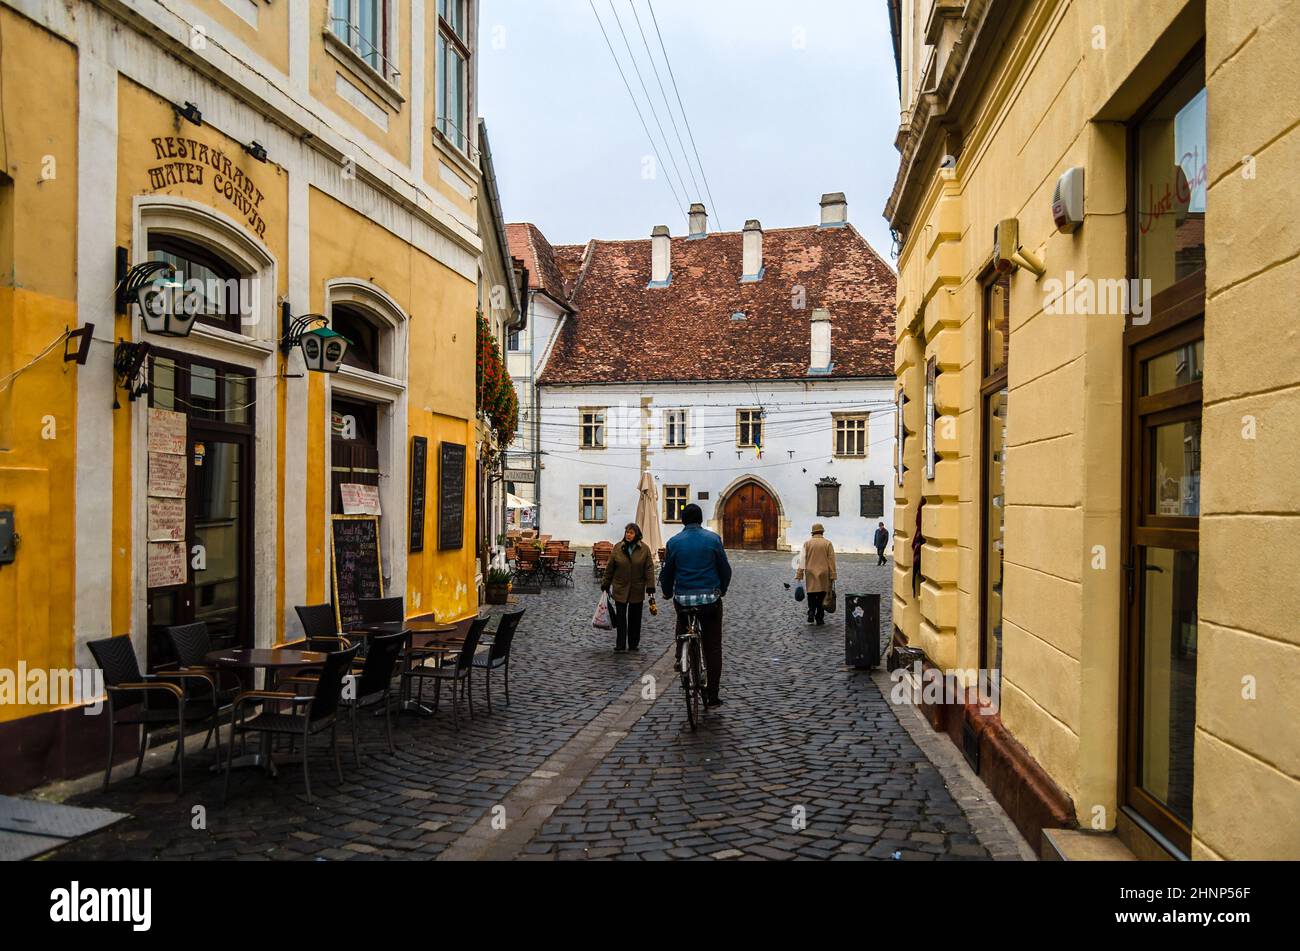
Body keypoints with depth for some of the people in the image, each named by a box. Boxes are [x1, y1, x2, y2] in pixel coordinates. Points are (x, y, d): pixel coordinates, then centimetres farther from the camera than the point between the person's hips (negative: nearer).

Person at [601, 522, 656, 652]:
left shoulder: (644, 549, -3)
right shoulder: (618, 548, -1)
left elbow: (649, 569, -4)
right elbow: (610, 568, 4)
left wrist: (651, 588, -10)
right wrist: (605, 585, 7)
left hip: (637, 590, 0)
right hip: (620, 588, 0)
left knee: (635, 617, 10)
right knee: (620, 617, -2)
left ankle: (634, 643, 21)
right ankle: (620, 645, 1)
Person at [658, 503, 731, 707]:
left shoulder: (674, 542, -1)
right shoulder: (713, 539, -1)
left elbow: (667, 572, 6)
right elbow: (725, 569, 3)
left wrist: (667, 593, 23)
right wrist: (722, 590, 20)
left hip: (683, 599, 0)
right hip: (710, 599, 0)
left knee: (682, 622, 33)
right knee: (713, 648, 7)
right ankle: (712, 696, 7)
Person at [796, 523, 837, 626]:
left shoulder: (807, 543, 0)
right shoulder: (828, 543, 0)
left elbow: (802, 559, -3)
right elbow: (831, 561, -1)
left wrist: (799, 574, 0)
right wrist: (832, 576, 2)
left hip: (810, 574, 0)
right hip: (824, 575, 0)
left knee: (811, 596, 11)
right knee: (821, 596, 8)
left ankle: (811, 613, -9)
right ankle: (819, 619, 11)